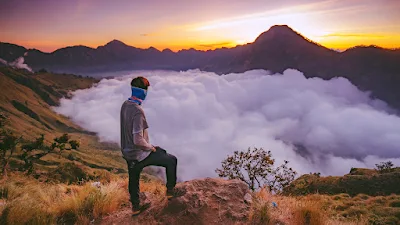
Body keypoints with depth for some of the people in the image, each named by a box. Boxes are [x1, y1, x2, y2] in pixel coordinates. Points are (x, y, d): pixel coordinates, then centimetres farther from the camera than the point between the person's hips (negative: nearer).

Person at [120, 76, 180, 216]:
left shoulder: (125, 105, -1)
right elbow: (138, 140, -32)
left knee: (133, 179, 25)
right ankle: (170, 190, 24)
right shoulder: (138, 111, -29)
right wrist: (150, 147, -12)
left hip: (127, 152, 9)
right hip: (139, 154, -9)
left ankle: (135, 207, 46)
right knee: (171, 160, 9)